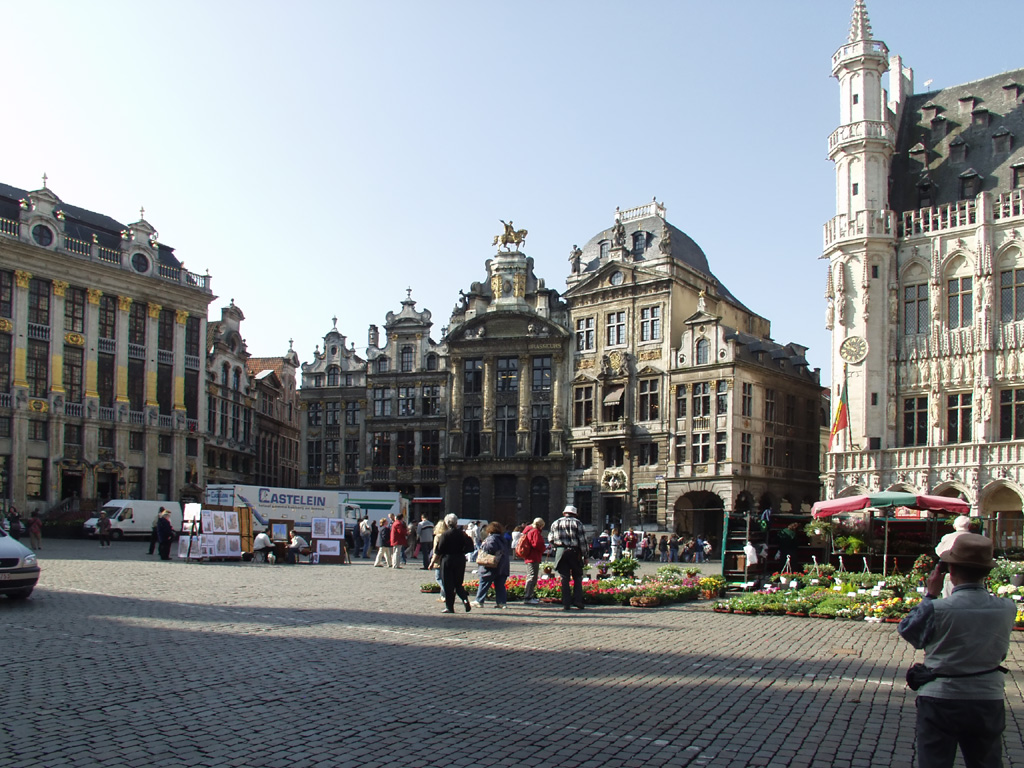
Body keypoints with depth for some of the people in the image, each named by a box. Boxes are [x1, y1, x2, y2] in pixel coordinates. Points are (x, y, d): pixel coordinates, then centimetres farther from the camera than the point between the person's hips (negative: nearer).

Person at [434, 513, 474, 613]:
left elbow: (439, 550, -11)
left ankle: (450, 607, 4)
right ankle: (465, 599, -8)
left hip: (447, 560, -4)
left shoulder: (445, 534, -11)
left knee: (448, 585, 4)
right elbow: (470, 547, -2)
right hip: (460, 560, 4)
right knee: (458, 583, 16)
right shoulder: (462, 534, -1)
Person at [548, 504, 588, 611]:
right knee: (577, 577, 11)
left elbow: (551, 539, 12)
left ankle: (566, 604, 2)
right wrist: (585, 556, 2)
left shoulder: (556, 523, 10)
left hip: (560, 552, 2)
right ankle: (577, 600, 1)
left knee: (564, 578, 5)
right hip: (574, 552, -2)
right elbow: (582, 541, -3)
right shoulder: (577, 523, 1)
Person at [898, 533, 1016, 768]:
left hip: (940, 702, -3)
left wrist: (930, 595, 4)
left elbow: (908, 631, -3)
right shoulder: (1008, 609, -9)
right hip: (989, 702, 4)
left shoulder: (937, 609, -20)